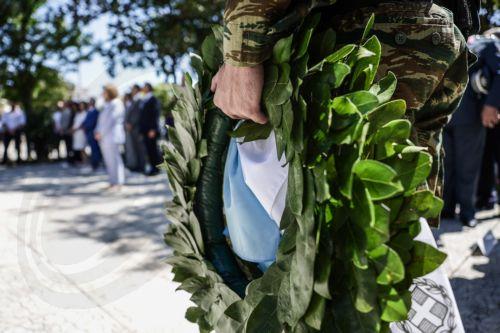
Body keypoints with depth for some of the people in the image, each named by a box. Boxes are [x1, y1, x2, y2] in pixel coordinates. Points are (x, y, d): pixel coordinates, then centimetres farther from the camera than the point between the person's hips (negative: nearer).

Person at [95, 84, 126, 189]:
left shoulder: (117, 104, -7)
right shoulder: (107, 105, 21)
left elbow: (111, 120, -15)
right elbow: (101, 120, 22)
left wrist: (101, 133, -14)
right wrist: (97, 132, 7)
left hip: (112, 136, -9)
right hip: (103, 137, 9)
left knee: (114, 159, -9)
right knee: (108, 160, 7)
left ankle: (118, 183, -6)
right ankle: (113, 182, 11)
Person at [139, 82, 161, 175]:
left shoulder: (153, 100, -7)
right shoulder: (144, 100, 16)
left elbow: (155, 115, -12)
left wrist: (153, 129, -17)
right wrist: (141, 129, 14)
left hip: (151, 130, -7)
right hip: (145, 130, 7)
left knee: (153, 149, -4)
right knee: (149, 150, 7)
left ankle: (156, 168, 3)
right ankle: (153, 167, 12)